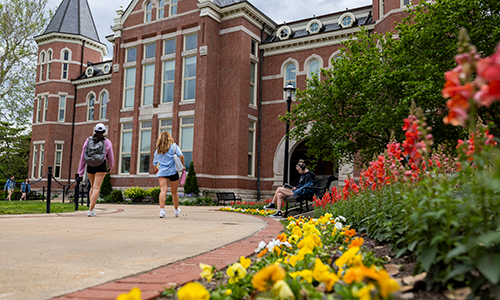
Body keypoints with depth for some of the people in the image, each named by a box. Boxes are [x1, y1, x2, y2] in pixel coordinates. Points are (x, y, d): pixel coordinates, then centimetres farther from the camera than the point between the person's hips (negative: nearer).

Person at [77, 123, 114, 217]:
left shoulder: (88, 140, 6)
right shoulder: (107, 142, 2)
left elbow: (83, 156, 6)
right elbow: (110, 158, 10)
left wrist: (80, 171, 12)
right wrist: (110, 167, 30)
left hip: (90, 165, 3)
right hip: (101, 165, -3)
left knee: (92, 186, 20)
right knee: (96, 188, -5)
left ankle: (92, 208, 14)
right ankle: (90, 210, -14)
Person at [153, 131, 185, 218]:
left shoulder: (158, 150, 13)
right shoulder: (173, 146, 4)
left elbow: (154, 163, 18)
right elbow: (181, 156, -10)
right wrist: (183, 165, 3)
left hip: (162, 172, 2)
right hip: (173, 171, -2)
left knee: (163, 190, -10)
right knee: (174, 192, 11)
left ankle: (162, 210, -28)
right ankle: (176, 210, 28)